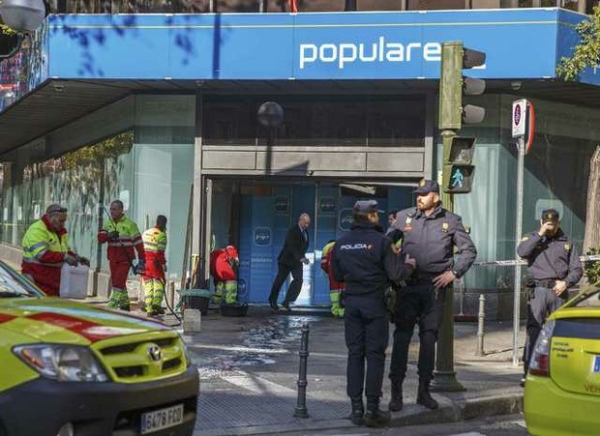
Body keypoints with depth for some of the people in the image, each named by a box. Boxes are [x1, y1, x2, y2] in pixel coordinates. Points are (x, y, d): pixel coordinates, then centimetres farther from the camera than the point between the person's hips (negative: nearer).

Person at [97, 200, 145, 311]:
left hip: (125, 259, -6)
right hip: (113, 259, 6)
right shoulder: (108, 223, 9)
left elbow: (138, 242, -7)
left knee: (118, 283, -13)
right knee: (118, 283, 13)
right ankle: (124, 305, 27)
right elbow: (100, 238, -2)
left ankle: (111, 307, -14)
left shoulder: (130, 224, -7)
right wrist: (109, 235, -25)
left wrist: (141, 260, -12)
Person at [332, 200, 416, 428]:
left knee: (355, 354, 9)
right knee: (375, 355, 1)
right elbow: (395, 274, -12)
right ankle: (372, 409, 1)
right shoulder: (380, 241, -11)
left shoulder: (341, 243, 5)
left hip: (352, 302, 5)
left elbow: (337, 275, 12)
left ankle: (356, 409, 10)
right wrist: (409, 265, 7)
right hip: (374, 302, -4)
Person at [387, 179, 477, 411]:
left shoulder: (450, 220, 4)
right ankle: (396, 392, 2)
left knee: (429, 338, 6)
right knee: (401, 337, -3)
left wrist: (454, 272, -3)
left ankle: (424, 390, 16)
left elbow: (469, 250, 8)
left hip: (434, 286, 0)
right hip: (407, 285, 0)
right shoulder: (404, 217, 7)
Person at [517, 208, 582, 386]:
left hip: (559, 291, 2)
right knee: (533, 329, -9)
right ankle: (528, 372, -11)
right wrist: (540, 234, -12)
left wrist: (566, 283, -6)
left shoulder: (567, 243, 12)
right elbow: (521, 251, -12)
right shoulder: (533, 238, 9)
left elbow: (577, 269, 11)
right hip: (539, 290, -2)